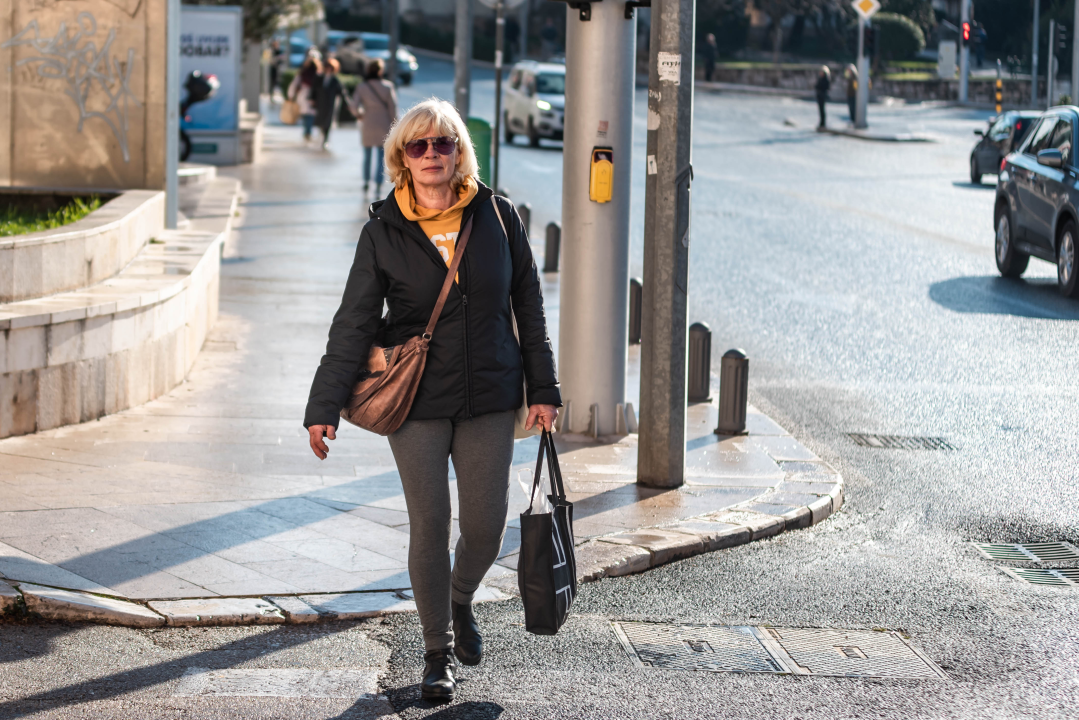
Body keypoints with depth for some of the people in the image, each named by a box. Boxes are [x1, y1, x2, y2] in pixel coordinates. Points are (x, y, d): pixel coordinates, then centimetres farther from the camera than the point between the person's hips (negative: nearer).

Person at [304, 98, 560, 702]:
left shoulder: (497, 217, 0)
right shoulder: (384, 232, -3)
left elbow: (529, 307, 7)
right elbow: (353, 324, -2)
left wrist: (543, 389, 5)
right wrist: (325, 408, -7)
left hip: (489, 399, 1)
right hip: (418, 402, -1)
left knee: (487, 527, 3)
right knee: (430, 527, 1)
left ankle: (461, 601, 36)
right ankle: (438, 651, 17)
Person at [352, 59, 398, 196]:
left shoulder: (361, 87, -6)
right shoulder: (387, 86, -7)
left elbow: (355, 104, -11)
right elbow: (392, 106, -5)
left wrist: (359, 114, 11)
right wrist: (393, 123, 4)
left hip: (368, 124, 1)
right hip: (383, 125, -1)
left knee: (367, 155, 16)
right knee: (381, 156, 4)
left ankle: (366, 182, 21)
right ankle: (378, 185, -1)